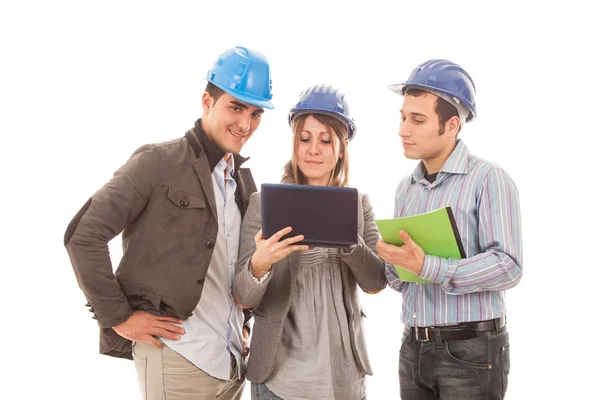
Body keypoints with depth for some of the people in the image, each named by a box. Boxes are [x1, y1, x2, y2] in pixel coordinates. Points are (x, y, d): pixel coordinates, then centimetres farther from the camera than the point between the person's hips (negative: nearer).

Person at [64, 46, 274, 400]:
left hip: (233, 358, 7)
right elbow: (83, 235, -13)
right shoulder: (159, 162, -9)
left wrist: (242, 322, 13)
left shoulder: (244, 180, 13)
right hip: (176, 357, -6)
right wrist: (118, 317, -12)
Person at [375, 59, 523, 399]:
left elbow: (509, 266, -19)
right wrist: (393, 262, -8)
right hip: (414, 347, 6)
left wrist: (428, 267, -27)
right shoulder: (406, 188, 11)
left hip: (471, 350, -6)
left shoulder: (489, 179, -9)